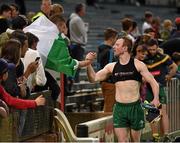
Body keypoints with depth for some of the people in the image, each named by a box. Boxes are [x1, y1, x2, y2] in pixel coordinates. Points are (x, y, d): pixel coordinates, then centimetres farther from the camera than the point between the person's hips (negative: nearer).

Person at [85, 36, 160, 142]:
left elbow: (153, 83, -2)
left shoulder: (138, 65, 0)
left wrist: (156, 99, -17)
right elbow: (94, 78, 10)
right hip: (119, 108, 2)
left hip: (135, 107, -2)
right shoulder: (112, 67, 9)